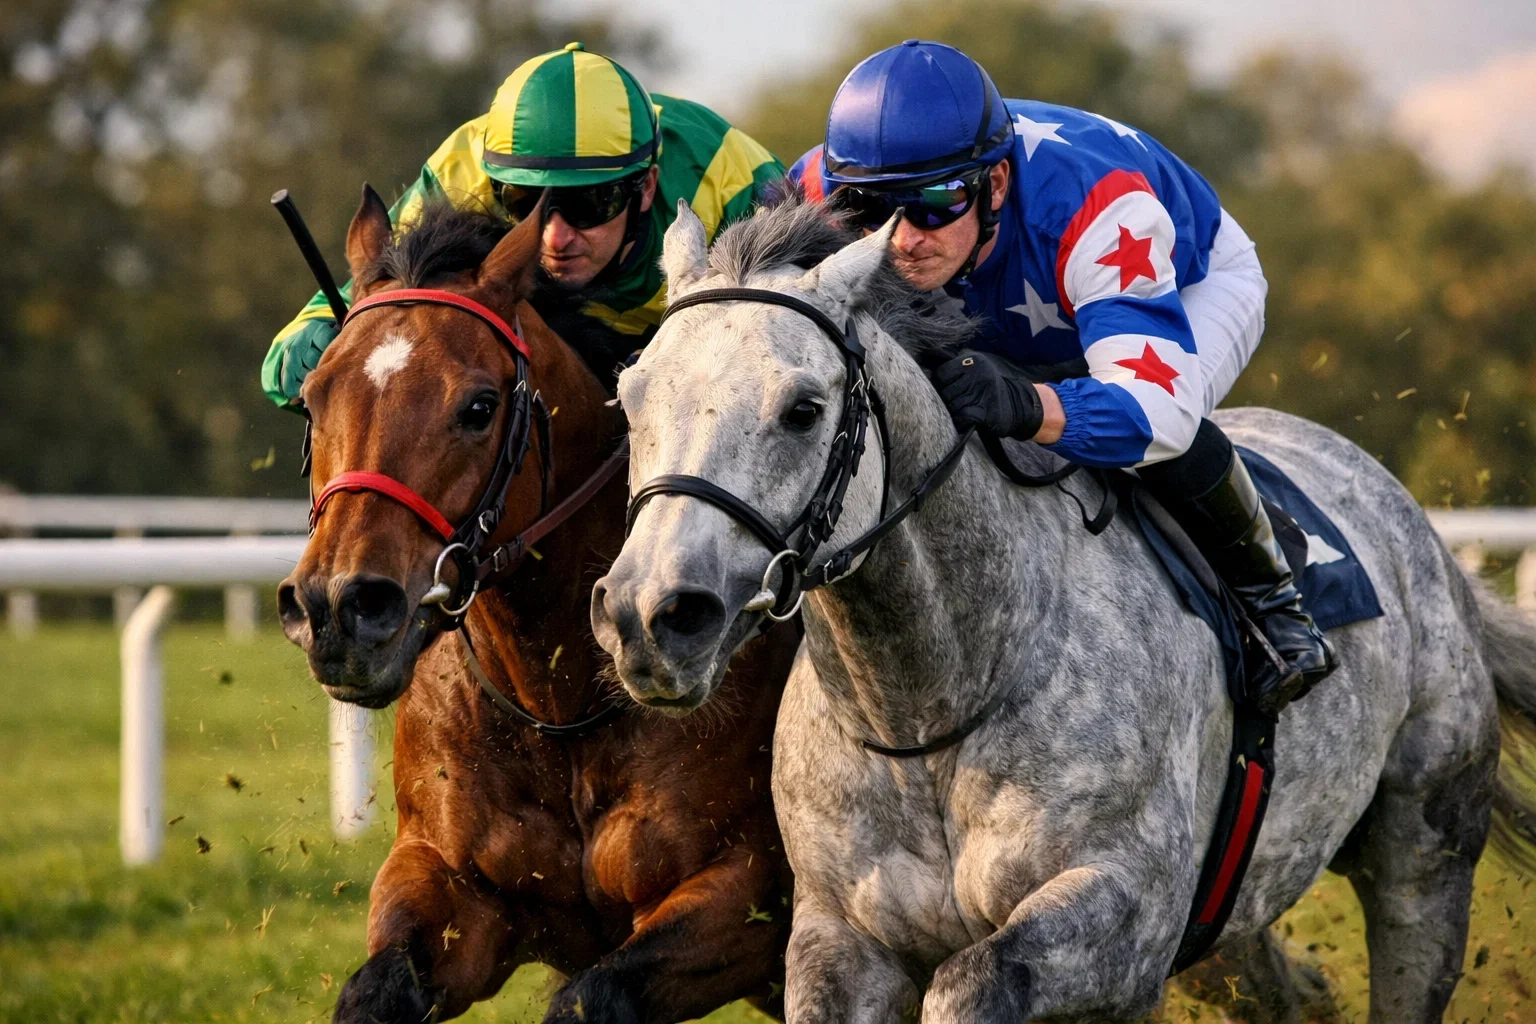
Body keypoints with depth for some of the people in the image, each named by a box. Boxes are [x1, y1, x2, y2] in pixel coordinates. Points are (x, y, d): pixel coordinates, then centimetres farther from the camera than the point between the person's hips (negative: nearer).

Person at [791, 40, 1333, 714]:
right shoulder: (826, 194, -36)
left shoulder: (1096, 207, -48)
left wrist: (1024, 406, -74)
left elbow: (1158, 407, -55)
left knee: (1169, 437, -34)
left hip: (1196, 283, -5)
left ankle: (1269, 596, -6)